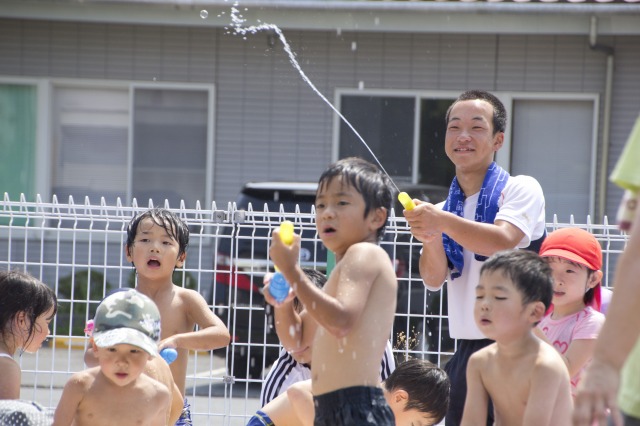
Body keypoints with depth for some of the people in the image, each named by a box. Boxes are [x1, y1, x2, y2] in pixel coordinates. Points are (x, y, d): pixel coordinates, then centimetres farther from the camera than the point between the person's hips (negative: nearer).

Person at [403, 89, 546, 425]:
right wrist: (430, 240, -19)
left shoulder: (520, 189, -1)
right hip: (467, 352, 6)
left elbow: (504, 240, -21)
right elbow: (434, 279, 2)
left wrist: (443, 223, -33)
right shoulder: (443, 210, 15)